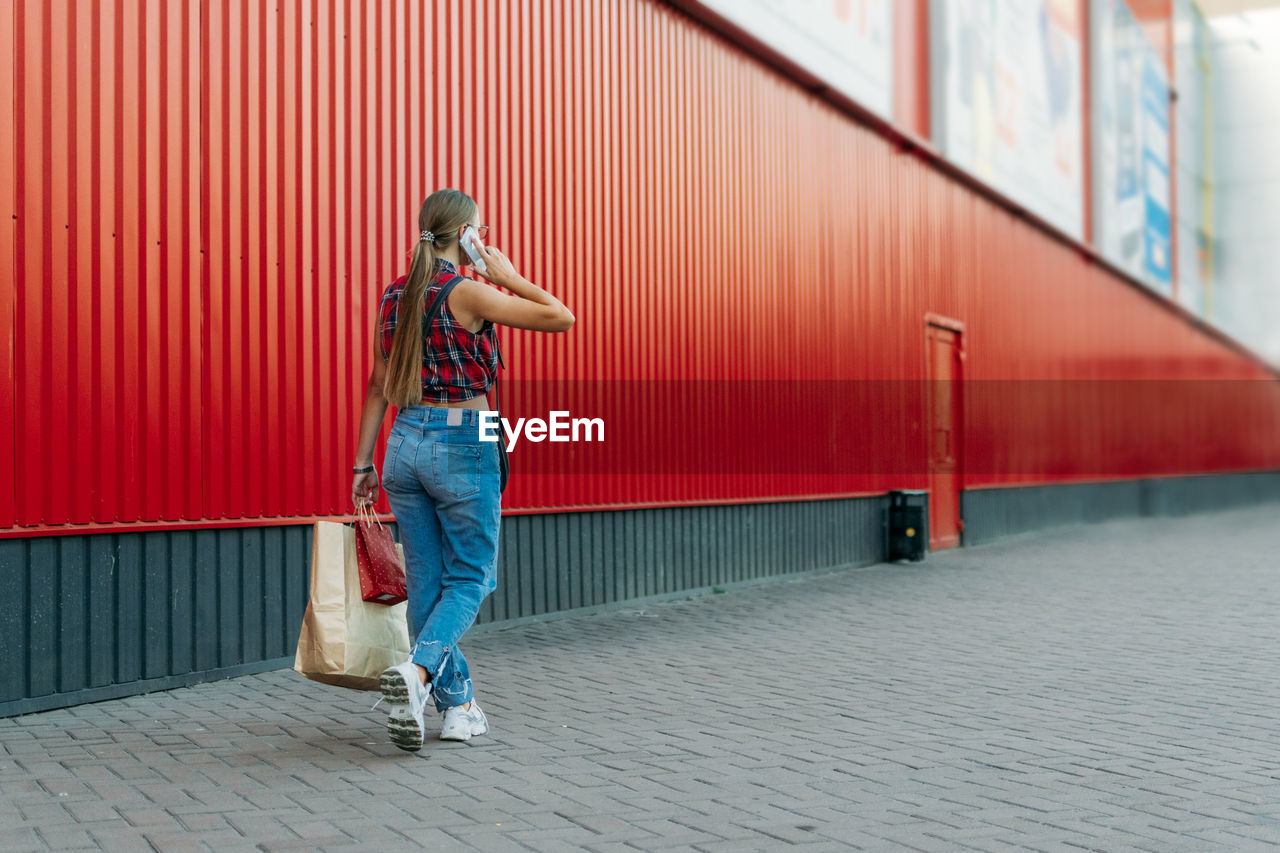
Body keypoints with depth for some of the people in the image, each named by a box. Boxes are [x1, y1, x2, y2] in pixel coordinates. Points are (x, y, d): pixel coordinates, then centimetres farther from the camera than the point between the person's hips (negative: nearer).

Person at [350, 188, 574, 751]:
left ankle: (457, 707, 16)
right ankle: (418, 670, -17)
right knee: (469, 577, 6)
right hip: (461, 445, -6)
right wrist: (510, 279, 1)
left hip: (405, 443, 6)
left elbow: (378, 387, 12)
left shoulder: (394, 297, 8)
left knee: (426, 581, 10)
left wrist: (363, 464, 15)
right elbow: (561, 317, -11)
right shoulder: (466, 293, -12)